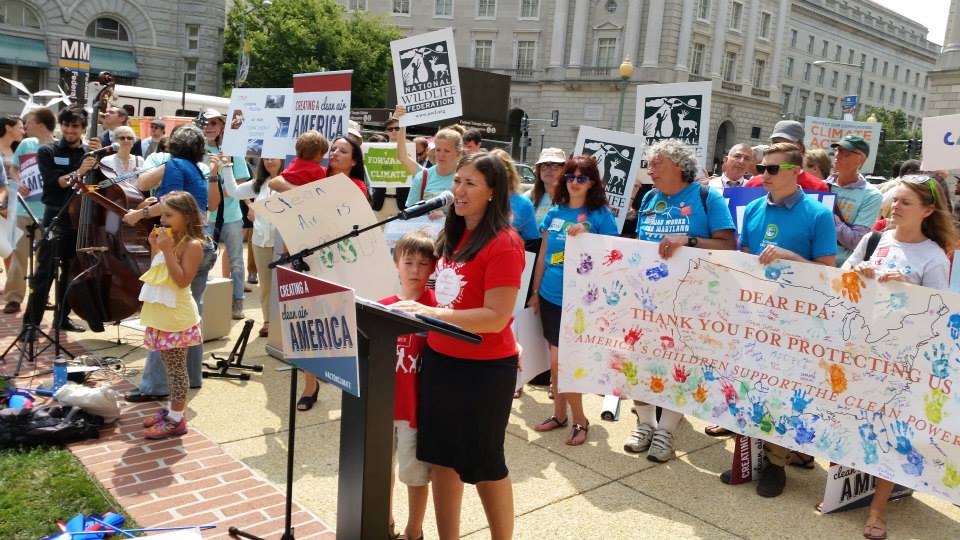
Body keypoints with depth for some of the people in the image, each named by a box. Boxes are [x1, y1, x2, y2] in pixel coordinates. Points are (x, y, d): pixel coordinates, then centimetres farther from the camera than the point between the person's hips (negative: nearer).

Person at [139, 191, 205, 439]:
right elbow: (156, 273, 16)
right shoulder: (168, 240, 11)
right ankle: (172, 408, 28)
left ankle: (176, 419, 6)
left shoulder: (192, 245, -15)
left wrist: (167, 250, -24)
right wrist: (155, 248, 4)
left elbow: (182, 280, -23)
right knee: (170, 366, 17)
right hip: (162, 313, 8)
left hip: (177, 315, -8)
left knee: (176, 367, -1)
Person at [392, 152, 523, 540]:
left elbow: (496, 317, -23)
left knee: (484, 464, 9)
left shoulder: (503, 244, -18)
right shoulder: (453, 235, 7)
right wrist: (419, 307, 3)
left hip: (483, 369, -8)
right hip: (439, 359, 8)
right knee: (440, 456, 17)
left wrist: (431, 314, -27)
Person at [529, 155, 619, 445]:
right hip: (550, 296, 5)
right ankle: (559, 413, 30)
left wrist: (585, 238, -20)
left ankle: (580, 420, 12)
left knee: (561, 360, -7)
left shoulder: (602, 216, -6)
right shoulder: (554, 213, 7)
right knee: (557, 359, 14)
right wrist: (535, 291, 15)